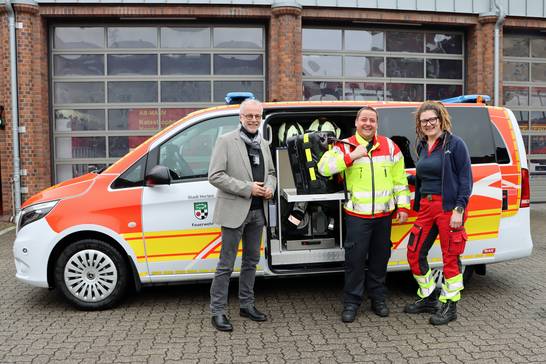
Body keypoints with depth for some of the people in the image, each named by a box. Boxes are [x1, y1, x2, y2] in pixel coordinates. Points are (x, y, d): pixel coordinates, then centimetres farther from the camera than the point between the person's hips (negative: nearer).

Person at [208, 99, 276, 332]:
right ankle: (218, 311, 10)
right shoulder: (226, 141, -8)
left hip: (257, 211, 7)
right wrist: (247, 188, -19)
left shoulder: (263, 144, 12)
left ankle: (246, 305, 30)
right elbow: (215, 176, -15)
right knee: (226, 265, 0)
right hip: (234, 211, -7)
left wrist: (270, 188, -2)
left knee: (251, 261, 16)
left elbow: (271, 172, 21)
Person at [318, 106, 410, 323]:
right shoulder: (345, 146, -1)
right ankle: (351, 302, 12)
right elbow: (323, 167, -14)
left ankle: (378, 298, 30)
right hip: (357, 214, -3)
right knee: (355, 258, -2)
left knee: (380, 257, 14)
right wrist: (351, 156, -19)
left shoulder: (389, 146, 8)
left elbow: (400, 179, 11)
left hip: (384, 213, 3)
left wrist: (403, 206, 6)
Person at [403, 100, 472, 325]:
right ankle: (428, 298, 27)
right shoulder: (422, 146, 13)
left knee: (450, 257, 2)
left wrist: (459, 209, -16)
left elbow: (466, 179, -10)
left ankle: (449, 306, 17)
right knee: (414, 254, 9)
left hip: (449, 207, -7)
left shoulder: (455, 144, -6)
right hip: (426, 206, 7)